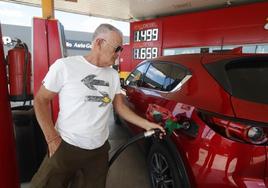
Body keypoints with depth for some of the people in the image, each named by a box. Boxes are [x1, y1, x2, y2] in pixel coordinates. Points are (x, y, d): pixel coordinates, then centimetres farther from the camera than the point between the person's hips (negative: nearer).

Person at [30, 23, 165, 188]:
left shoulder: (114, 75, 3)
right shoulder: (65, 66, -12)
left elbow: (120, 107, 6)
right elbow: (41, 100, -6)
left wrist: (146, 124, -2)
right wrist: (52, 138, -12)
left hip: (99, 149, 5)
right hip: (66, 146, -4)